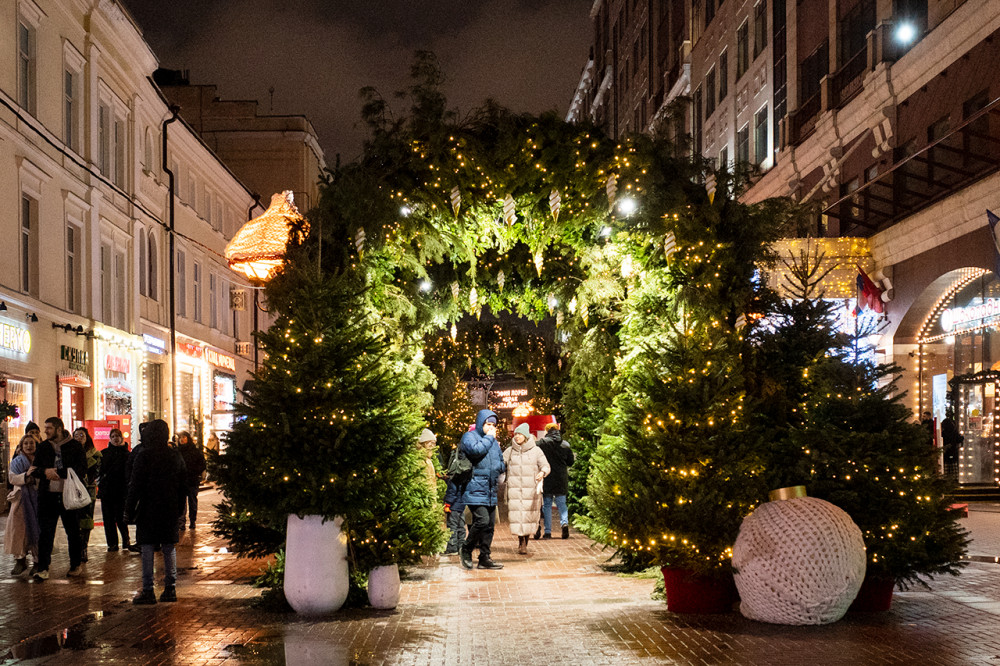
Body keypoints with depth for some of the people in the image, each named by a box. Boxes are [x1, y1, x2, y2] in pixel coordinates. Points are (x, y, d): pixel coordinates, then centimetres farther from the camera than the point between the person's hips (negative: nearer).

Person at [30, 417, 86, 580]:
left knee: (73, 532, 7)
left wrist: (57, 473, -15)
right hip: (48, 495, 2)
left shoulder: (75, 446, 0)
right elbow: (35, 470, 11)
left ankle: (75, 566, 19)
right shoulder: (42, 447, 10)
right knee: (45, 533, -2)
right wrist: (45, 472, -13)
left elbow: (82, 470, -7)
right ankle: (42, 568, 1)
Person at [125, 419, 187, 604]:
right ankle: (170, 589, 11)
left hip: (148, 510, -5)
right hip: (170, 511, 5)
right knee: (169, 549, 9)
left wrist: (129, 511, -5)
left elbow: (135, 486, -11)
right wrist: (179, 509, 18)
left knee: (148, 549, -1)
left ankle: (148, 591, -1)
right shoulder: (176, 457, 7)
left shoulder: (143, 456, -10)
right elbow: (183, 486, 12)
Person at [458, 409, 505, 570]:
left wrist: (497, 469, 7)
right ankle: (466, 550, 1)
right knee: (482, 521, -18)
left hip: (490, 490, 8)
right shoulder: (469, 437, -3)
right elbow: (476, 450, -23)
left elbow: (502, 463, 29)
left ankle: (485, 558, 14)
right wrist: (488, 438, -10)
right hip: (475, 489, -8)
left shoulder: (494, 442, 20)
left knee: (490, 525, 6)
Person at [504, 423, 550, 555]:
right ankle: (521, 543, 9)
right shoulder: (510, 451, 9)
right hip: (514, 489, 1)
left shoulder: (535, 450, 4)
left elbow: (546, 466, 0)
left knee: (529, 516, 0)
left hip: (531, 489, -1)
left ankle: (525, 543, 15)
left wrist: (542, 472, -22)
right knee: (517, 516, -6)